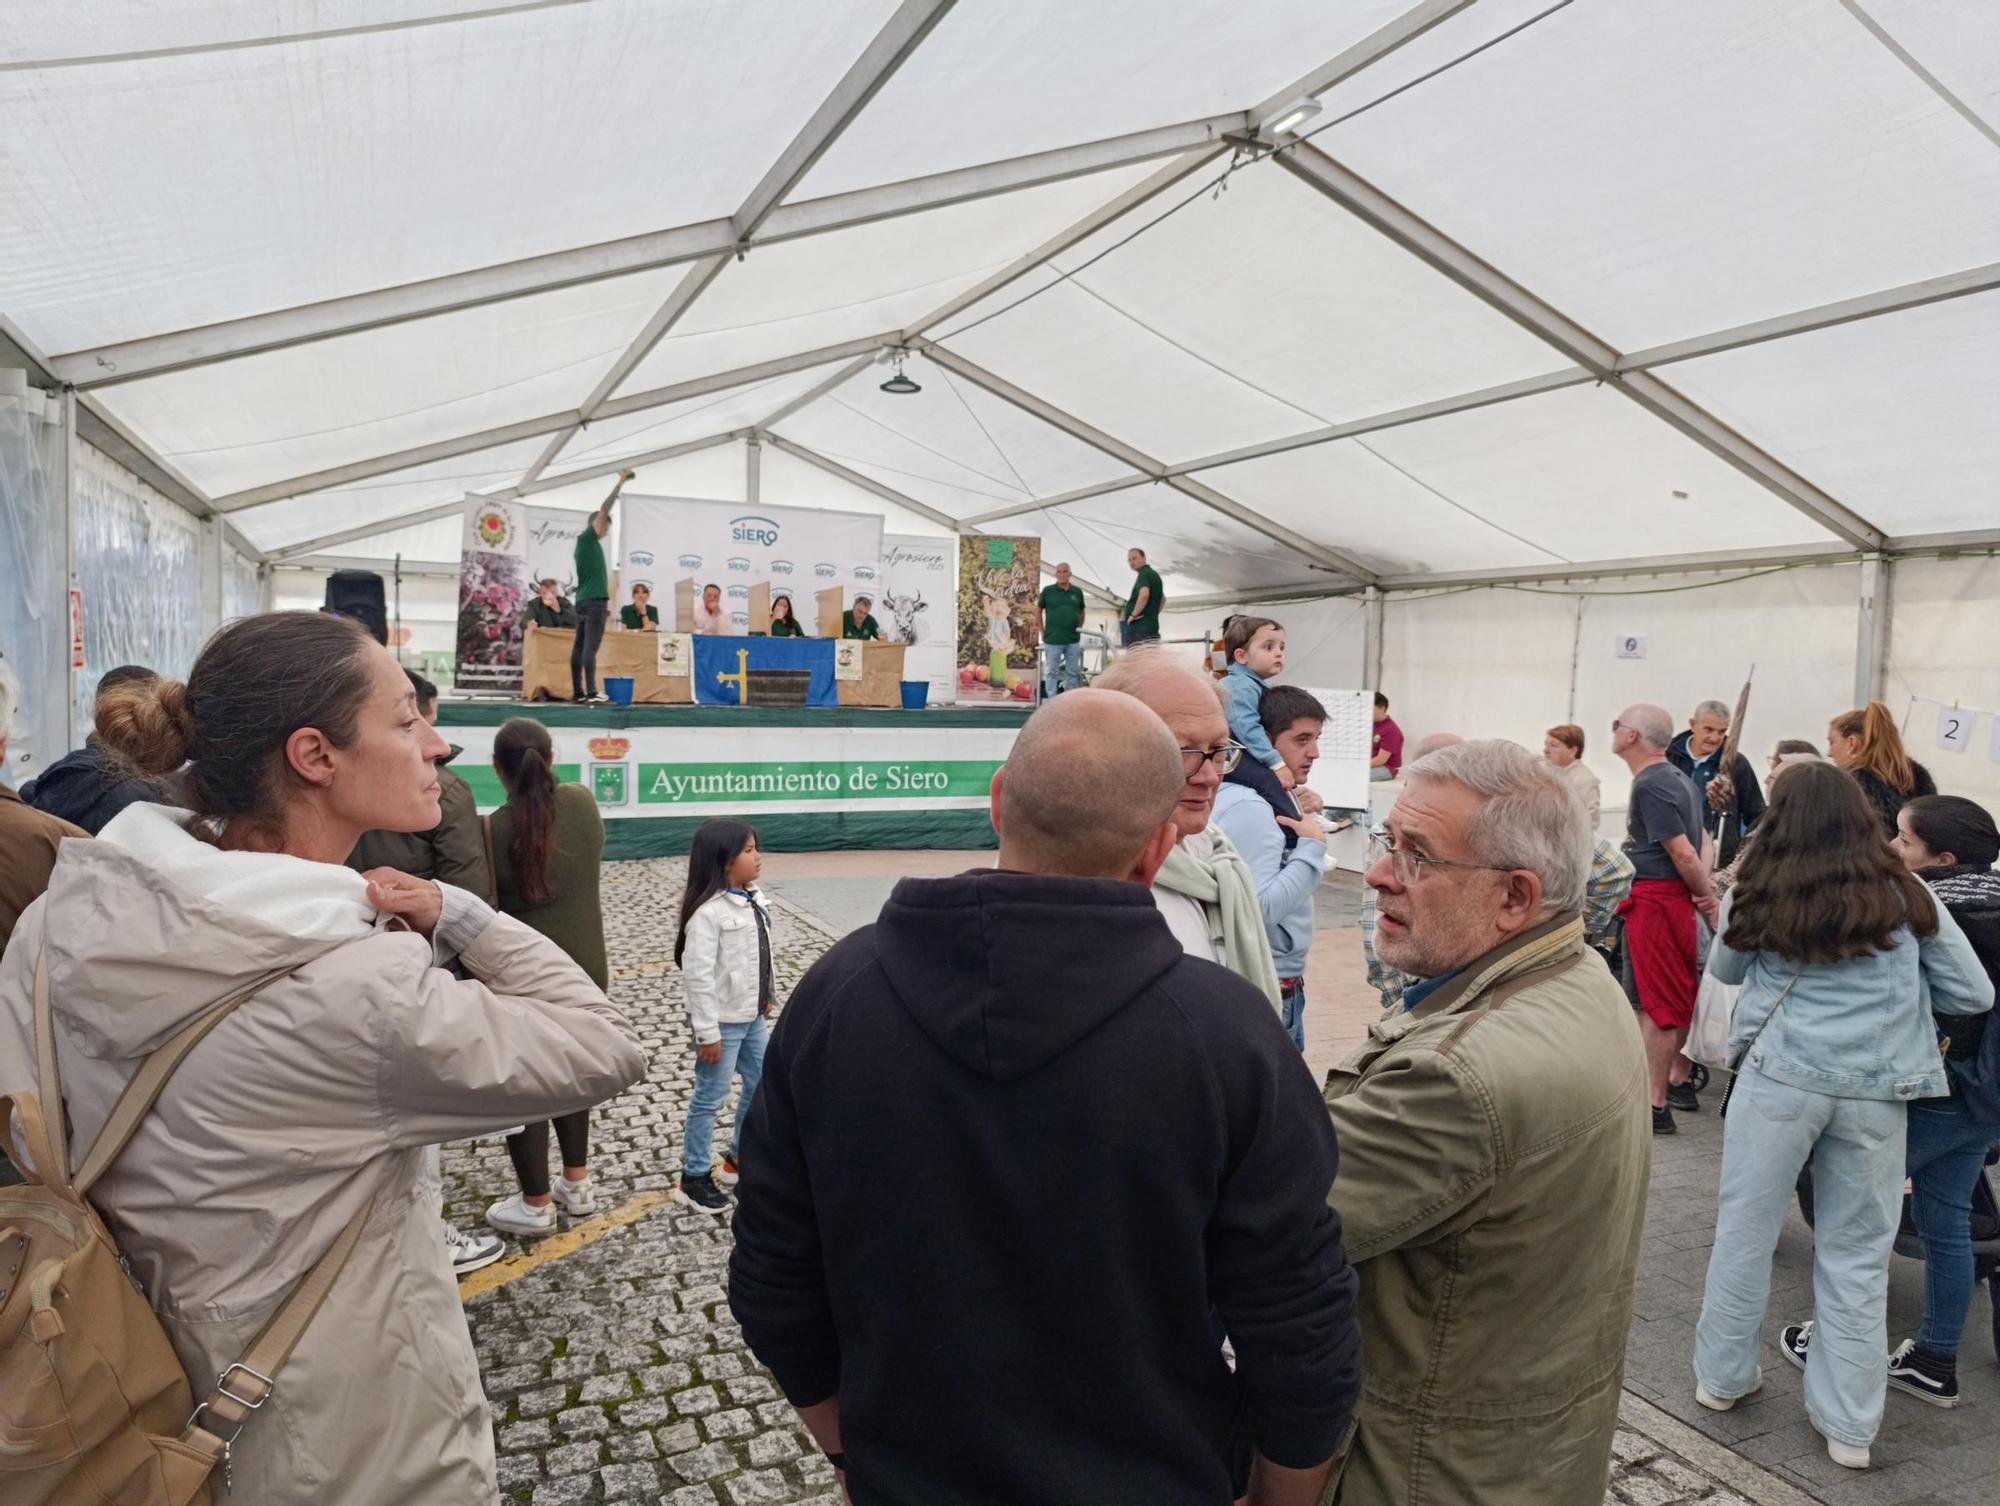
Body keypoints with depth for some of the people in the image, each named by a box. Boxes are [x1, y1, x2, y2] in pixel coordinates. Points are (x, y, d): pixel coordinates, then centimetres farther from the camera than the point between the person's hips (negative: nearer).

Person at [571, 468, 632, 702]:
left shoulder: (585, 543, 22)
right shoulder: (588, 537, -3)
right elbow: (604, 509, -8)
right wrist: (620, 482, -3)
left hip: (584, 601, 9)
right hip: (594, 601, -9)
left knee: (580, 646, 5)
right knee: (590, 647, -13)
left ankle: (578, 692, 5)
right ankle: (591, 692, -16)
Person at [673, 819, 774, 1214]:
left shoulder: (754, 899, 4)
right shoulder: (708, 911, -23)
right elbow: (697, 974, -23)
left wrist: (768, 997, 18)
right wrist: (708, 1032, -21)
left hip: (753, 1017, 9)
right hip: (723, 1022, -9)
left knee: (763, 1085, 18)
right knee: (709, 1099, 5)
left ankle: (740, 1157, 37)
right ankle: (695, 1175, 21)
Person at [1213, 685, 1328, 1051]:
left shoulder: (1271, 799, 10)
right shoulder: (1248, 808, -21)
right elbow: (1260, 908, -27)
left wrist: (1306, 832, 3)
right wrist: (1312, 847, -19)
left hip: (1278, 983, 10)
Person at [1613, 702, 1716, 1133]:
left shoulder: (1650, 785, -18)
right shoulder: (1679, 778, 14)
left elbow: (1683, 853, -20)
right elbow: (1701, 842, 16)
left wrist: (1707, 897, -7)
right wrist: (1707, 897, 8)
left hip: (1654, 899, -10)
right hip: (1676, 896, 10)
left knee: (1656, 1004, -5)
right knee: (1681, 995, 18)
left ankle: (1655, 1106, 0)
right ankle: (1679, 1084, 31)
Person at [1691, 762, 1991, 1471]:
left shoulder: (1759, 895, 2)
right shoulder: (1907, 897, 3)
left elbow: (1723, 970, 18)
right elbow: (1974, 995, 9)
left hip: (1780, 1076, -1)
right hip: (1877, 1089, 1)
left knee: (1745, 1229, 12)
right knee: (1857, 1253, 11)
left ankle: (1722, 1376, 26)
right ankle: (1849, 1424, 20)